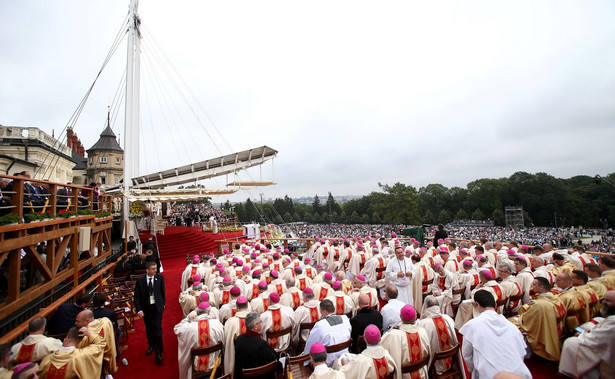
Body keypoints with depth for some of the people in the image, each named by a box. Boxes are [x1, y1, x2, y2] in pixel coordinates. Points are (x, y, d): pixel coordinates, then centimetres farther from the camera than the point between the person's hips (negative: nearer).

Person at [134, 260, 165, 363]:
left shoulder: (160, 277, -9)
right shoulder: (140, 280, -11)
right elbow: (137, 296, -5)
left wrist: (163, 303, 7)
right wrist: (139, 309, -12)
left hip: (157, 306, -1)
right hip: (146, 307, 1)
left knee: (157, 328, -6)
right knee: (149, 328, 18)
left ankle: (158, 352, 3)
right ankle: (151, 345, 43)